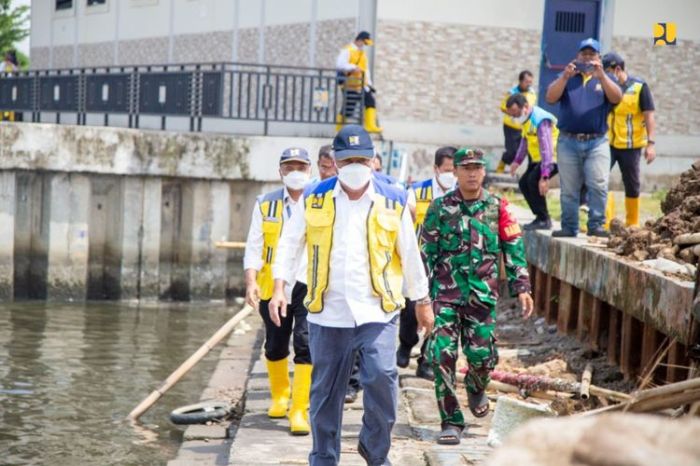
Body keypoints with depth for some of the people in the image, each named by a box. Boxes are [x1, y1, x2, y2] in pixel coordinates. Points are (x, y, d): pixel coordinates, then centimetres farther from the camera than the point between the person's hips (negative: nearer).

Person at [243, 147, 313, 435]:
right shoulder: (265, 204, 6)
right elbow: (254, 247, 2)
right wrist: (251, 282, -11)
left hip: (310, 287, -2)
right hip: (273, 287, 3)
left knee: (306, 344, -15)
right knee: (275, 346, 15)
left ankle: (300, 410, -11)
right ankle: (280, 395, 40)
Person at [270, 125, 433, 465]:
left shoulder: (392, 201, 4)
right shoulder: (313, 199, 4)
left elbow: (410, 254, 11)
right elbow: (289, 245, 9)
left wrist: (422, 301, 15)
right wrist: (279, 288, -2)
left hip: (376, 311, -1)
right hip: (327, 313, 1)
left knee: (382, 378, -16)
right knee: (325, 390, 8)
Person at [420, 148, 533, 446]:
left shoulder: (497, 208, 5)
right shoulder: (440, 209, 3)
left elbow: (513, 250, 8)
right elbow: (426, 254, 5)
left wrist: (521, 288, 1)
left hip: (483, 295, 1)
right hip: (445, 294, 0)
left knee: (482, 355, -1)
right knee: (442, 356, -8)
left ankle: (476, 387, 35)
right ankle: (451, 421, 1)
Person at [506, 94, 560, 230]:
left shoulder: (541, 120, -28)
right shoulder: (526, 118, 3)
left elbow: (546, 149, -34)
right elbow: (525, 140, 18)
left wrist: (545, 176, -39)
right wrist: (517, 160, 13)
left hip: (553, 158, -10)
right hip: (537, 158, 10)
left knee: (533, 180, -26)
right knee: (523, 183, 8)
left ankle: (544, 220, -16)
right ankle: (540, 217, 15)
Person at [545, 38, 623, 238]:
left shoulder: (605, 79, 12)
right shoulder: (566, 78, 14)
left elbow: (617, 98, -9)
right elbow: (550, 98, -3)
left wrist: (601, 75, -23)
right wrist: (565, 76, -17)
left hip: (597, 142, -1)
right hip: (568, 141, 1)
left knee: (598, 186, -14)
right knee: (569, 190, 4)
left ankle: (596, 225, -10)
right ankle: (569, 227, 10)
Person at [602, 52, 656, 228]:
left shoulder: (639, 87, -7)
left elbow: (649, 116, -7)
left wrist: (651, 143, -14)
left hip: (631, 146, -3)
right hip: (607, 144, 3)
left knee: (631, 185, 6)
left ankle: (632, 224, 18)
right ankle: (605, 221, -8)